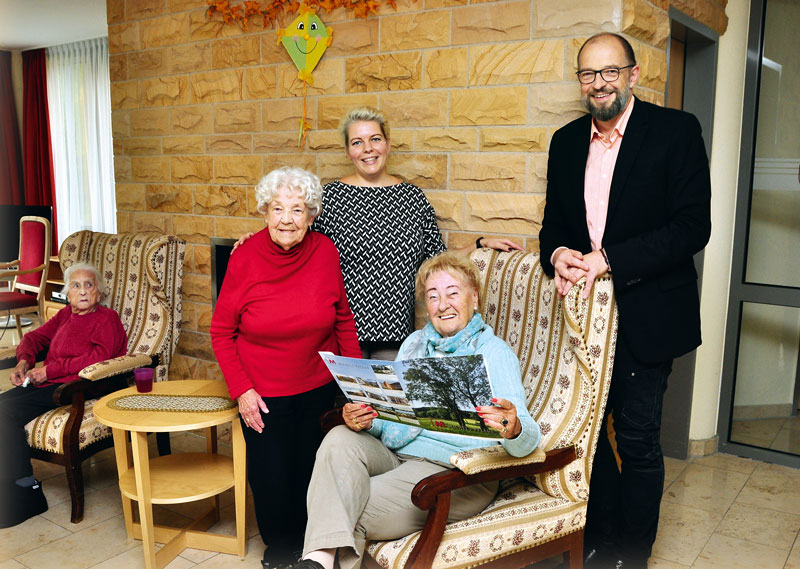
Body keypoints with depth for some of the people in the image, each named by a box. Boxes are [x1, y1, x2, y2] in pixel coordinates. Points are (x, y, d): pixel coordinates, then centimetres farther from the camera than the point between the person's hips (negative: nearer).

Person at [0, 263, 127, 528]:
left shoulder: (107, 318, -1)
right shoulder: (65, 315, 21)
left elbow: (98, 357, -16)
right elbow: (35, 337, 26)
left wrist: (50, 370, -15)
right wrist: (24, 362, 4)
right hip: (49, 383, 8)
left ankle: (24, 493, -14)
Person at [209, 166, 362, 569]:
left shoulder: (325, 253, -10)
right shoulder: (245, 259, -14)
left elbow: (343, 320, 3)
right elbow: (221, 332, -5)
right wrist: (241, 389, -11)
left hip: (320, 390, 2)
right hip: (263, 396, -1)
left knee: (313, 474, 16)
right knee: (271, 479, 8)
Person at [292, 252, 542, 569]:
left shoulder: (494, 353, -4)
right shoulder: (414, 343, 15)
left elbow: (527, 442, -14)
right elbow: (393, 414, 15)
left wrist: (514, 430, -40)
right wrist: (364, 420, -10)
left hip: (455, 471, -5)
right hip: (395, 453, 6)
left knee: (349, 510, -26)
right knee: (340, 439, -26)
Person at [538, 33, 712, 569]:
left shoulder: (676, 131, -7)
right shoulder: (567, 141, 9)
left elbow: (693, 227, -14)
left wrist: (608, 259, -22)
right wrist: (557, 254, -10)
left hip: (645, 317, -5)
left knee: (637, 440, 4)